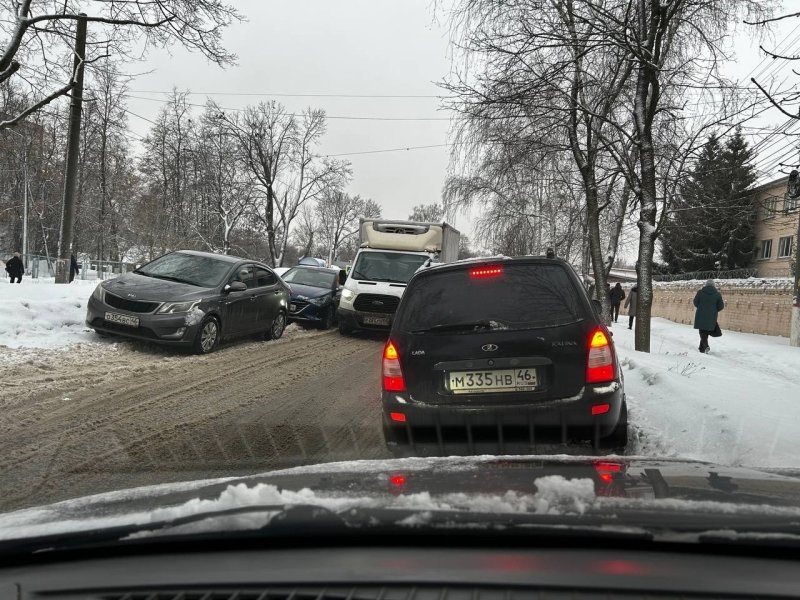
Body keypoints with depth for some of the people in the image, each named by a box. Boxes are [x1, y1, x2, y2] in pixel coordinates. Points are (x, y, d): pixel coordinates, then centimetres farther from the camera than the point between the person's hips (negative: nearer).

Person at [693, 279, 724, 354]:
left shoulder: (700, 292, -5)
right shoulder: (717, 294, -1)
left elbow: (695, 303, 3)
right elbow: (721, 306, -1)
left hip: (701, 316, -1)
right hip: (711, 317, 2)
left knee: (702, 332, 3)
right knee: (706, 332, 14)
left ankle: (705, 346, -18)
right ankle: (702, 348, 21)